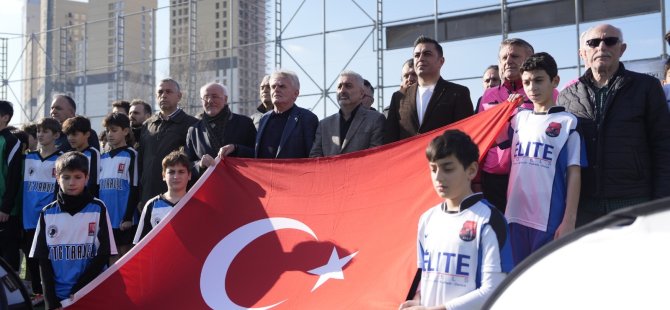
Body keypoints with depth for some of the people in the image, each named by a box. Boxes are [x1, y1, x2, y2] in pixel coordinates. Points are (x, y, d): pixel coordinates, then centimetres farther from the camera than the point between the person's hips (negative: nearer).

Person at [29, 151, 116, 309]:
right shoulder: (47, 213, 6)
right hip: (57, 297, 2)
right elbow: (43, 260, 5)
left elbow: (103, 254, -1)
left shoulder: (98, 209, 1)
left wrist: (78, 290, -8)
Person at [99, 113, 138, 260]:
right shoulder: (103, 158, 13)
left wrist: (128, 217, -13)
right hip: (106, 219, 5)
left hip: (123, 220, -5)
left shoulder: (130, 155, -4)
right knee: (111, 257, 10)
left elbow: (134, 189, -8)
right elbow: (97, 187, 18)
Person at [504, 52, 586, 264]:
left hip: (549, 219, -4)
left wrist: (569, 220, -10)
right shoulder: (518, 119, 12)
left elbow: (574, 173, -4)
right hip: (515, 216, 4)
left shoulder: (567, 122, 0)